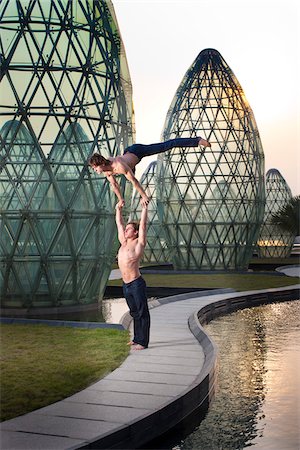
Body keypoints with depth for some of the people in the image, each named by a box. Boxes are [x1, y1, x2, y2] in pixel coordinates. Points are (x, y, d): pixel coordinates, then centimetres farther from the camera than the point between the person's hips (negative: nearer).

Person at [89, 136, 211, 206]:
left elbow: (134, 181, -38)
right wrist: (120, 199, 1)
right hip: (128, 151, 7)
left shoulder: (119, 166, -41)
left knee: (167, 145, -4)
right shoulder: (105, 171, -19)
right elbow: (114, 184, -4)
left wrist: (144, 196, -32)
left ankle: (197, 140, 1)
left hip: (138, 150, -7)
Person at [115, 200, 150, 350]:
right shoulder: (123, 242, 12)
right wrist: (118, 209, 21)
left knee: (142, 313, -1)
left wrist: (144, 208, -10)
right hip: (126, 284, 7)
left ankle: (143, 342, 0)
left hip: (136, 284, -7)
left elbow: (143, 225, -11)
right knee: (134, 312, 16)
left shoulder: (138, 243, -5)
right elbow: (119, 223, 20)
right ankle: (137, 338, 25)